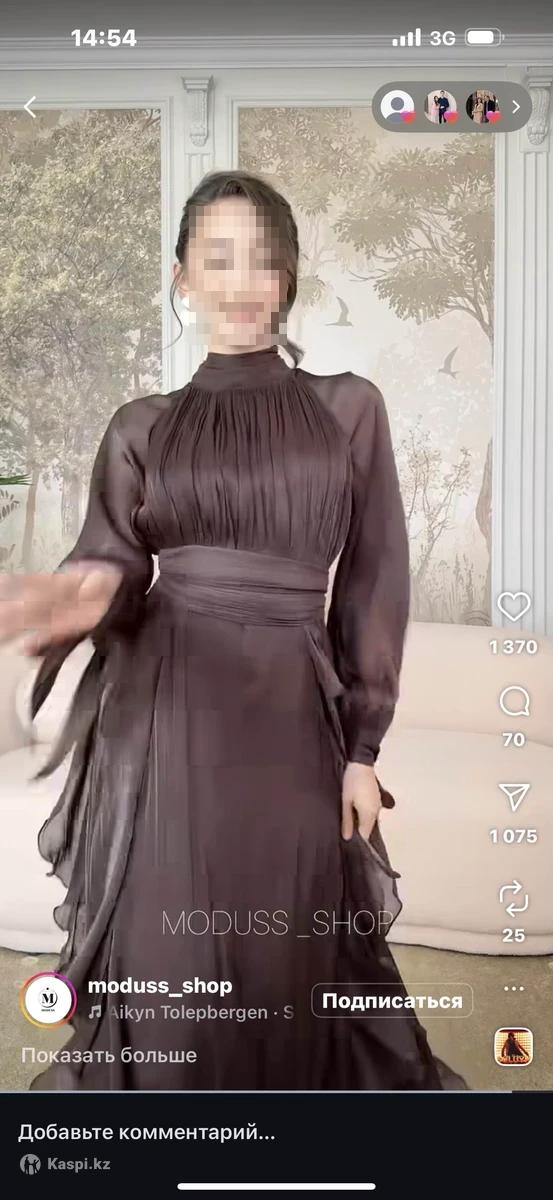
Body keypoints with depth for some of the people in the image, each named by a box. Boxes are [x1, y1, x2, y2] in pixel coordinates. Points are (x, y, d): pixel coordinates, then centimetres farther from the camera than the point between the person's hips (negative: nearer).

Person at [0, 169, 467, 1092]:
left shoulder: (349, 408, 7)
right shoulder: (142, 426, 8)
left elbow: (373, 585, 6)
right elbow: (109, 565, 2)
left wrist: (363, 746, 2)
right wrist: (88, 596, -24)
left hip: (294, 723, 1)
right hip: (167, 721, 0)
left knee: (289, 965, 9)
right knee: (166, 968, 5)